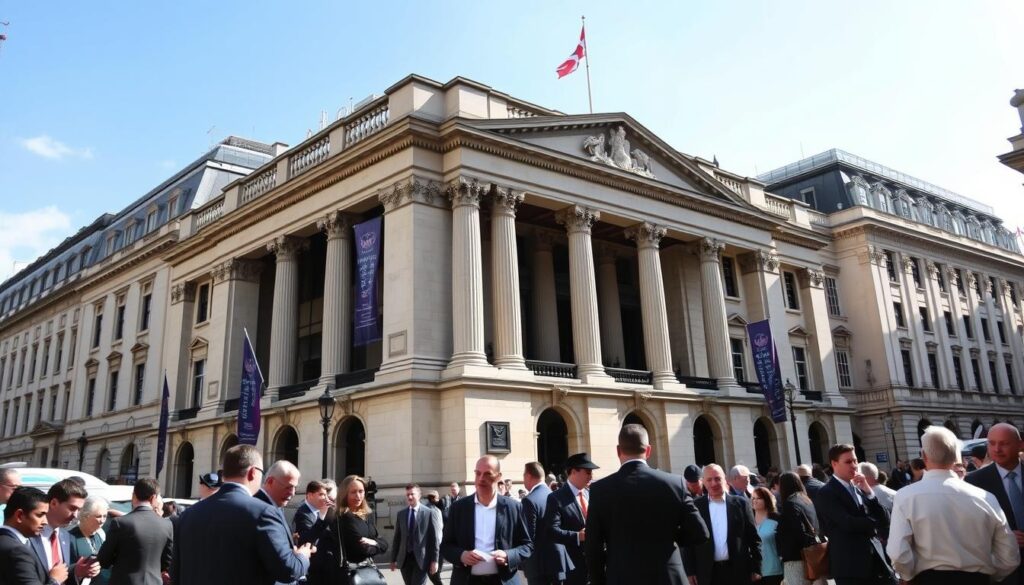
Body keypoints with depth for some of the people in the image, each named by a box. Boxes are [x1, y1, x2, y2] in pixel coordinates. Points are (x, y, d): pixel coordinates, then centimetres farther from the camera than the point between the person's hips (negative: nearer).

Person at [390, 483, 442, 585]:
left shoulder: (430, 513, -4)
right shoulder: (401, 513, 9)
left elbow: (435, 538, -5)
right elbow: (397, 537, 11)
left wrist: (434, 560, -8)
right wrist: (393, 559, 9)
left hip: (421, 558, -4)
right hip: (404, 558, 4)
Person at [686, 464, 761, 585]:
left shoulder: (740, 503, 3)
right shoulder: (696, 506, 2)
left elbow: (753, 537, 5)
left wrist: (756, 569, 0)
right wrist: (691, 572, -1)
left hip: (738, 571, 0)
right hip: (708, 573, 0)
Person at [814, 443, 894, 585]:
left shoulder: (860, 489, 14)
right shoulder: (826, 494, -8)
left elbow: (884, 521, 6)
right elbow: (848, 524, -19)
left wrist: (868, 491, -5)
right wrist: (874, 523, -1)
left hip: (876, 560, 6)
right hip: (850, 566, -6)